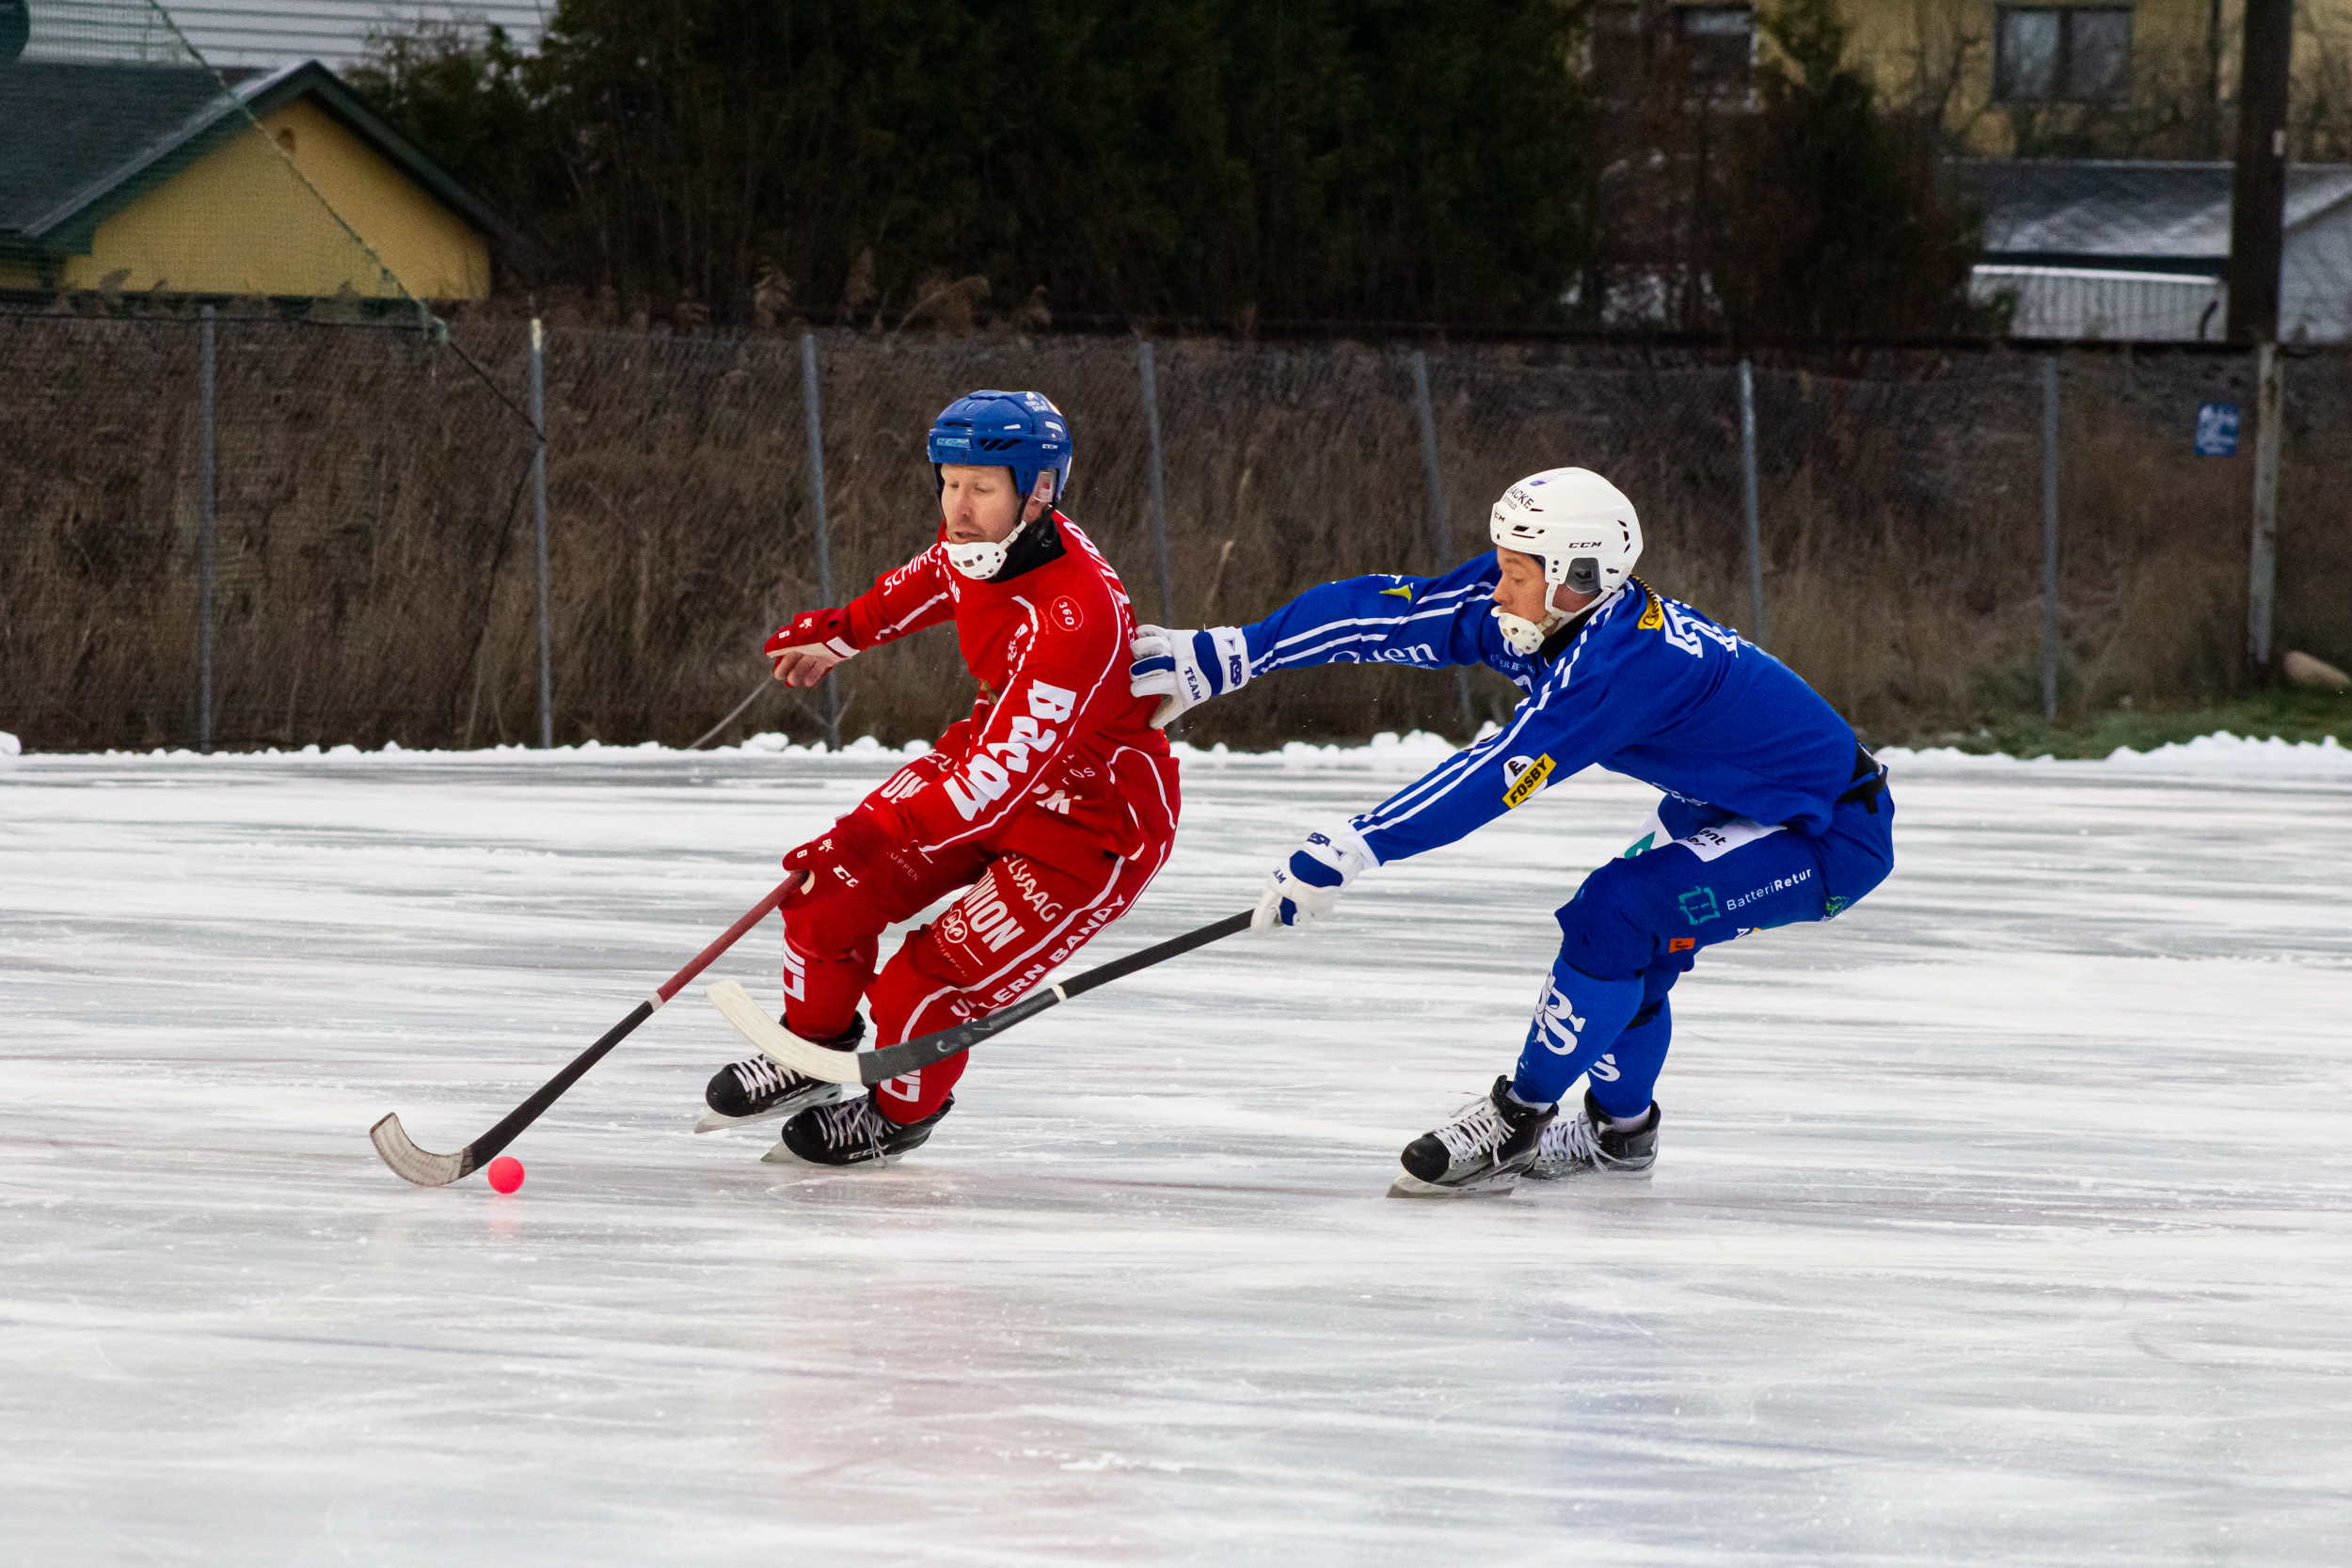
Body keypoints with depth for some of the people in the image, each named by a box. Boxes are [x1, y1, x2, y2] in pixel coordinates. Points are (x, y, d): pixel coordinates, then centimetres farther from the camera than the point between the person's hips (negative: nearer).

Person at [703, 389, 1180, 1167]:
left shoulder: (1077, 615, -37)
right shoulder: (982, 541, -12)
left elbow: (1002, 774, -41)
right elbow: (930, 582, 16)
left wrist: (879, 836, -48)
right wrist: (837, 635, 29)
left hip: (1092, 828, -8)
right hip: (989, 754, 8)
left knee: (923, 991, -11)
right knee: (831, 883, -3)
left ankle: (901, 1112, 22)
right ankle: (815, 1051, 24)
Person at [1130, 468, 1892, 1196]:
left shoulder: (1627, 657, -33)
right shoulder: (1533, 606, -8)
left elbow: (1499, 776, -37)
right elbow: (1391, 613, -7)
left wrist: (1345, 852, -38)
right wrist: (1220, 656, -9)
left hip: (1833, 833, -9)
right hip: (1735, 799, 9)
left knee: (1614, 914, -19)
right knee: (1618, 934, 12)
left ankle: (1519, 1118, -4)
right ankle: (1620, 1129, 32)